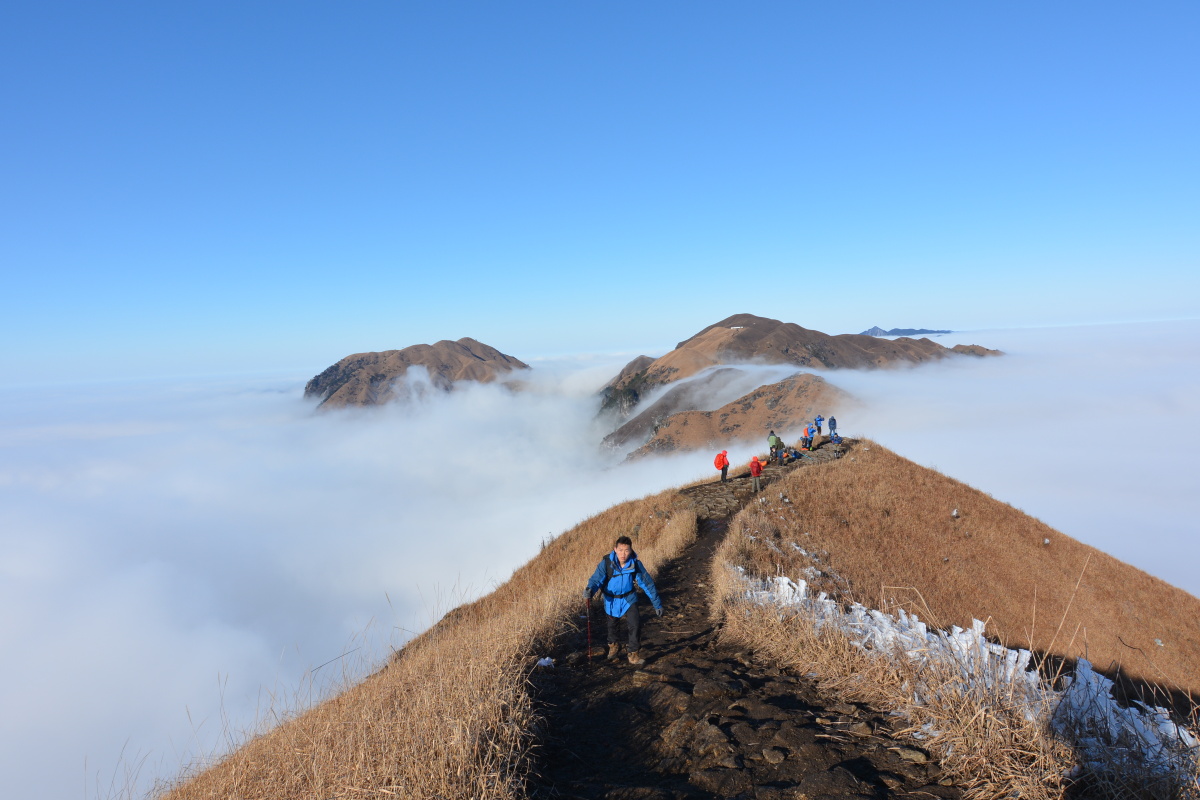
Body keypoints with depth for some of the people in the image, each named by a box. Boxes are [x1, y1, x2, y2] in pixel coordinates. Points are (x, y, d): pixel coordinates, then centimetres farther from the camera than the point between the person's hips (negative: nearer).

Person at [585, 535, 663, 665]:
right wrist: (589, 590, -53)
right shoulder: (606, 563, -27)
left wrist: (657, 604, -8)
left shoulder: (635, 564, -23)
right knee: (612, 625, 21)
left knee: (634, 624, -17)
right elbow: (597, 579, -29)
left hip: (629, 599, 0)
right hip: (611, 599, 1)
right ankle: (613, 646, 51)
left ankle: (633, 654, 3)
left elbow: (647, 583, -14)